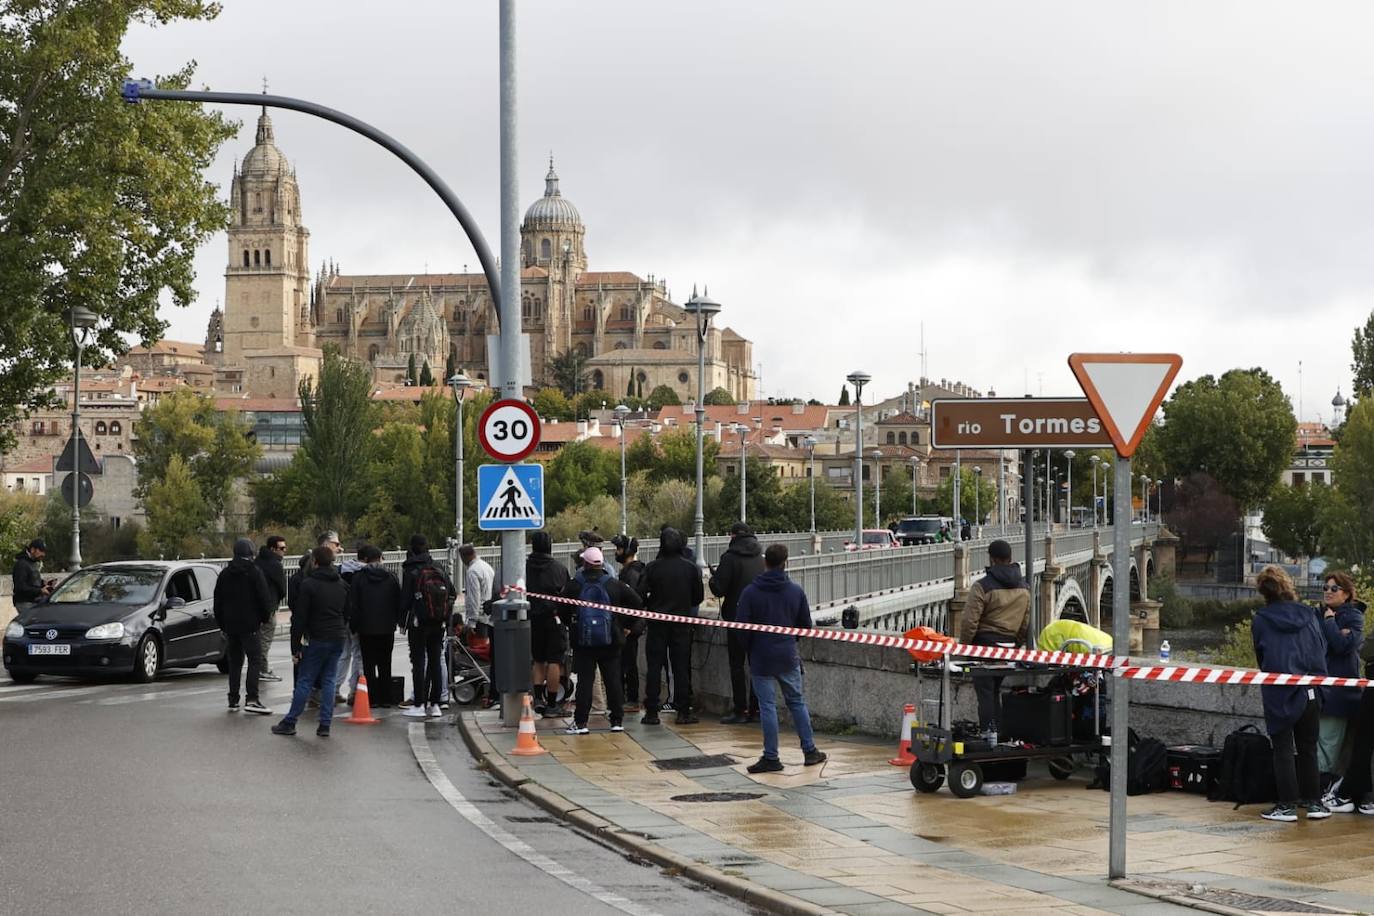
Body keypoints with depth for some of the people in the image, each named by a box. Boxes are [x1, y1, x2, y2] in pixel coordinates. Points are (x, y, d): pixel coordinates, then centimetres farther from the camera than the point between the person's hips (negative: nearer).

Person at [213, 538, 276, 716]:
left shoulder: (224, 574, 10)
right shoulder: (254, 572, -7)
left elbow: (217, 601, 14)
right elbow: (264, 598, -9)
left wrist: (221, 624, 20)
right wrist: (265, 617, 7)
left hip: (230, 626, 6)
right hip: (249, 625, -6)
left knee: (234, 663, 12)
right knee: (255, 660, -6)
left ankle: (233, 700, 11)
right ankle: (251, 699, -18)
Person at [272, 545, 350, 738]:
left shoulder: (308, 585, -10)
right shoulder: (342, 585, 11)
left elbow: (299, 618, -10)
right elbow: (347, 614, 19)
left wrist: (295, 646, -7)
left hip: (317, 640, -5)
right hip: (338, 639, 5)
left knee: (305, 681, 0)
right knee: (328, 680, 8)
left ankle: (289, 722, 5)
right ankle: (325, 724, 3)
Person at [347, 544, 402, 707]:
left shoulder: (358, 577, -5)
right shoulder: (390, 577, 4)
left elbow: (353, 605, -5)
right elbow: (399, 602, 6)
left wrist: (354, 627, 2)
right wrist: (401, 621, 13)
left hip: (366, 628, -3)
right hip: (387, 628, 3)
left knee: (369, 665, 3)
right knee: (385, 664, 10)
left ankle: (372, 698, -1)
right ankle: (385, 698, 9)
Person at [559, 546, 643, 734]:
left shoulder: (574, 586, -3)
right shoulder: (615, 584, 1)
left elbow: (563, 611, 0)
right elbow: (637, 602, -2)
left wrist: (570, 625, 17)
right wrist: (627, 625, 7)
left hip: (582, 640, -1)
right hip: (610, 641, 1)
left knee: (584, 680, 1)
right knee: (613, 679, 7)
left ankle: (580, 722, -2)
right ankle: (617, 720, 8)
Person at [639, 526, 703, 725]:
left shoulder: (652, 567, -10)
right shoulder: (690, 567, -5)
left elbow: (641, 596, -10)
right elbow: (698, 596, 1)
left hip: (657, 624, -1)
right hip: (682, 624, 1)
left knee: (654, 666, 5)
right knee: (681, 667, 6)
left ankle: (652, 712, 3)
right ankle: (683, 711, 5)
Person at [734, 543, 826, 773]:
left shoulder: (750, 592, -11)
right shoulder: (796, 591, -1)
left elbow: (742, 627, -10)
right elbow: (806, 625, 5)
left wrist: (750, 650, 8)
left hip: (761, 658, -3)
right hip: (788, 657, 3)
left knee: (767, 706, 1)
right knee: (797, 702, 15)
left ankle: (771, 758, 2)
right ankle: (810, 751, 19)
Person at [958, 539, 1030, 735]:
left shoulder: (983, 586, -13)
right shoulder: (1024, 588, 8)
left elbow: (970, 621, -14)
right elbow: (1026, 623, 14)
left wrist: (964, 645, -2)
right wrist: (1017, 645, 23)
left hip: (985, 644, -6)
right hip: (1009, 645, 6)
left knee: (985, 690, -1)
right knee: (996, 690, 16)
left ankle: (988, 731, -4)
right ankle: (998, 730, 17)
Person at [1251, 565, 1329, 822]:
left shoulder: (1260, 620, -4)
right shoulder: (1308, 615, 3)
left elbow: (1260, 656, 5)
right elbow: (1322, 649, 8)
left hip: (1278, 693, -3)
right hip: (1311, 691, 3)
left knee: (1283, 748, 3)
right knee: (1308, 747, 13)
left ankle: (1287, 805, -1)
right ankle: (1314, 802, 13)